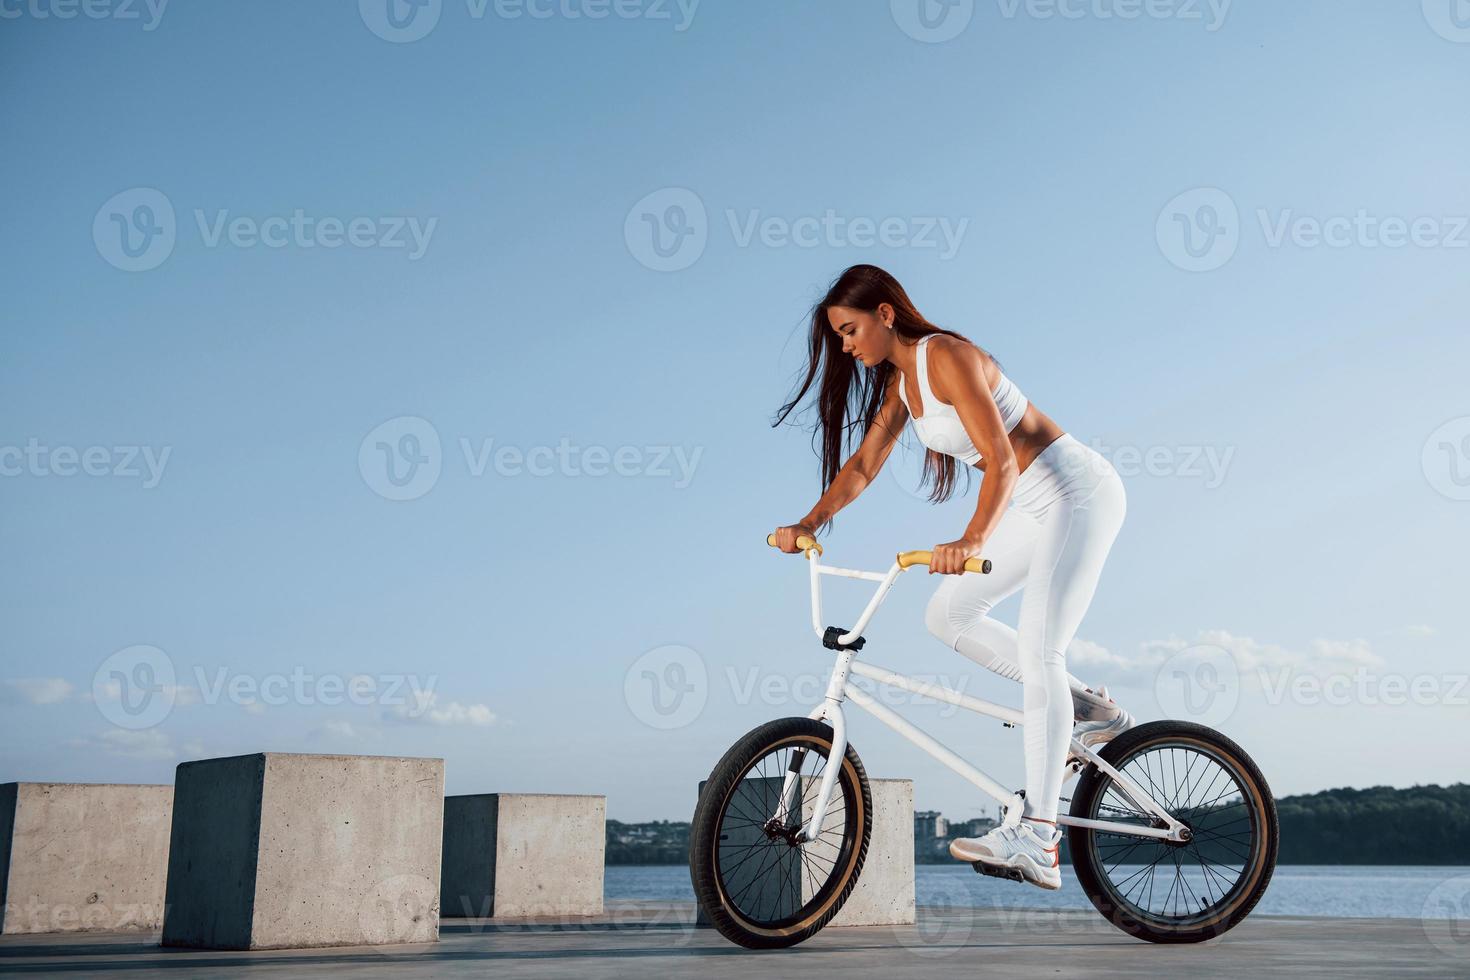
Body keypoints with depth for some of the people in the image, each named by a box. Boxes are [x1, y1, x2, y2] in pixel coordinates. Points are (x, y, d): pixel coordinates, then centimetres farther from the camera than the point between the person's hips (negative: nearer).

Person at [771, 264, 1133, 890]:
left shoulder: (945, 357, -20)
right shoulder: (900, 379, 8)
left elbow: (1002, 460, -29)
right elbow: (863, 464, 11)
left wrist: (972, 540, -43)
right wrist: (809, 524, -1)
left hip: (1076, 492, -10)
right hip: (1034, 504, 10)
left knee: (1038, 648, -16)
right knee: (948, 615, 5)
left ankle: (1034, 839, -17)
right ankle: (1087, 710, 12)